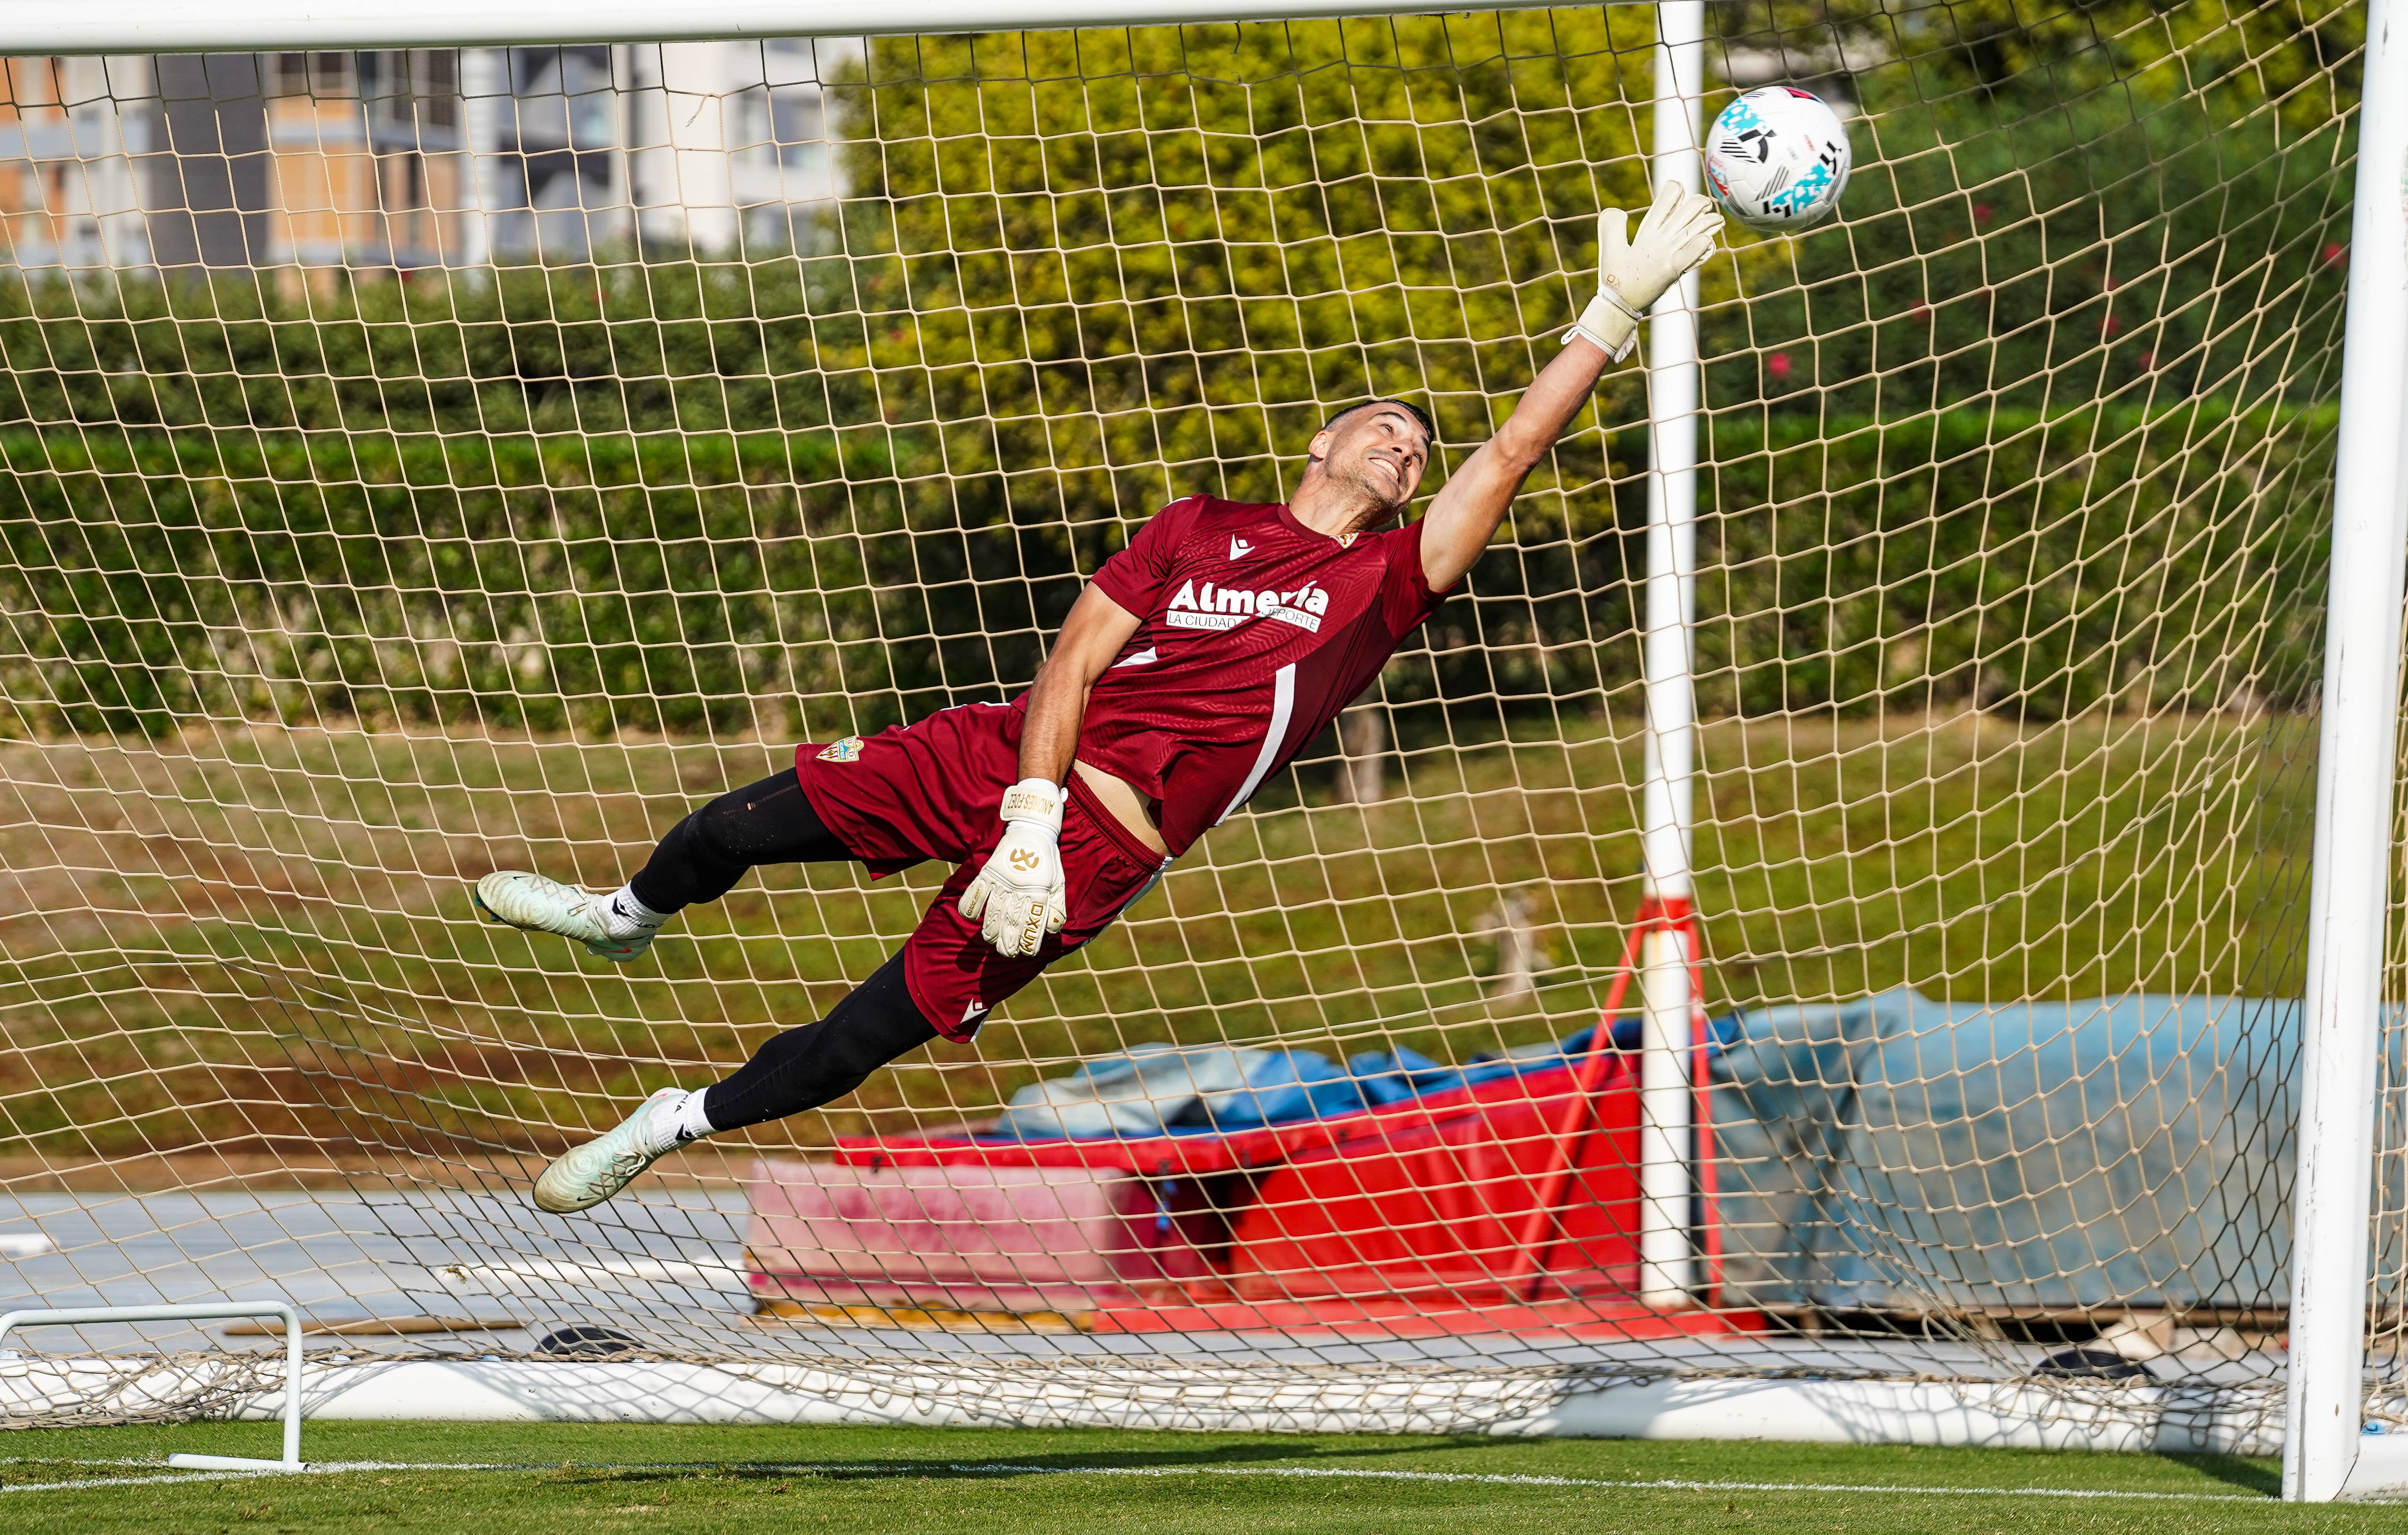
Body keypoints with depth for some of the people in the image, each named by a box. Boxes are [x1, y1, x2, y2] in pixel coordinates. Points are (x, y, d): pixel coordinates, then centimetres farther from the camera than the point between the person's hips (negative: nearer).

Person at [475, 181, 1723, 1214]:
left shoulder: (1387, 583, 6)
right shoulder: (1198, 530, 10)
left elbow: (1511, 453, -4)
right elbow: (1073, 661, 1)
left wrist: (1620, 307, -12)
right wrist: (1030, 818, -15)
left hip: (1103, 846, -2)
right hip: (1009, 758, 2)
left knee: (868, 1040, -8)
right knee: (738, 830, -3)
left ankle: (678, 1125, 16)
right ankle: (629, 920, 31)